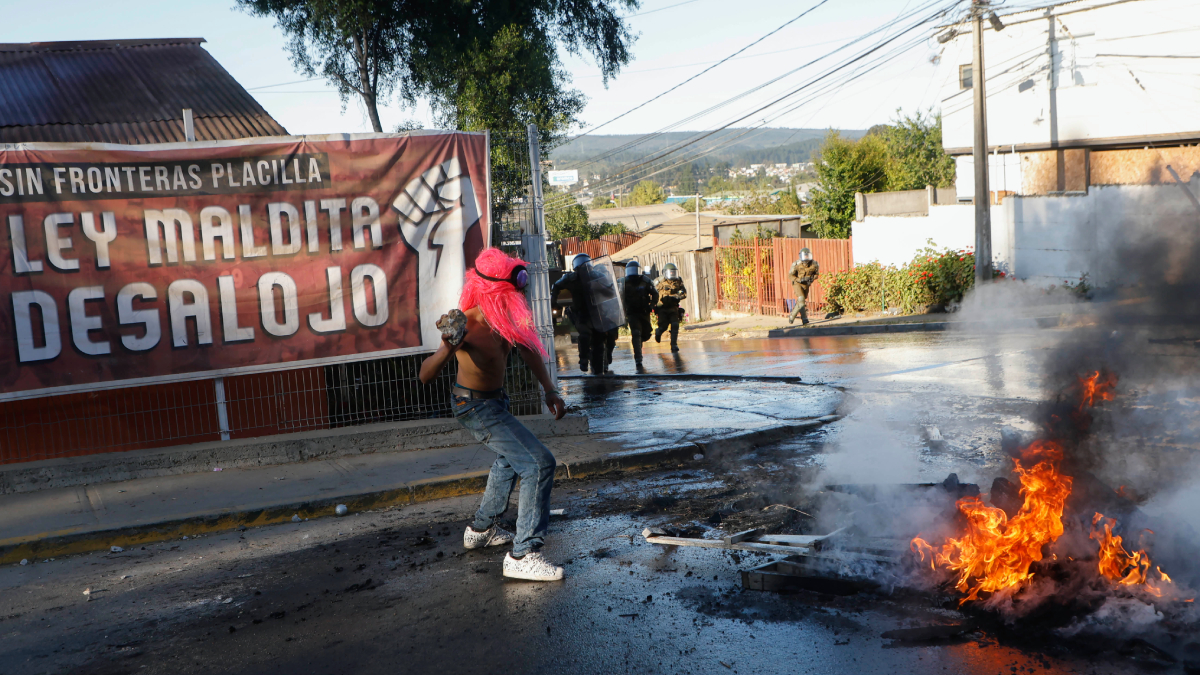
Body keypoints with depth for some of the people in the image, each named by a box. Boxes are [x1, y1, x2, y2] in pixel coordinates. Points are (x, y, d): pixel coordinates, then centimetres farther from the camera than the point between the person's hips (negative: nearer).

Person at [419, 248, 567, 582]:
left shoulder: (506, 317, -12)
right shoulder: (467, 326, -33)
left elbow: (528, 350, 4)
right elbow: (425, 376, -36)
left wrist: (549, 390, -3)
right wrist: (446, 350, -55)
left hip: (495, 401, 9)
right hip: (476, 407, -9)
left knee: (512, 457, 31)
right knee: (539, 464, -18)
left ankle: (481, 529, 48)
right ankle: (523, 556, -13)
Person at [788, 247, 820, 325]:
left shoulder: (814, 264, -11)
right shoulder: (797, 264, -18)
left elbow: (816, 274, 6)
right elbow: (790, 275, -9)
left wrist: (812, 279, -16)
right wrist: (799, 280, -25)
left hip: (806, 285, 4)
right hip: (797, 283, -4)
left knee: (801, 301, 12)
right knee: (801, 299, -19)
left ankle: (792, 315, 35)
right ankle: (804, 320, -18)